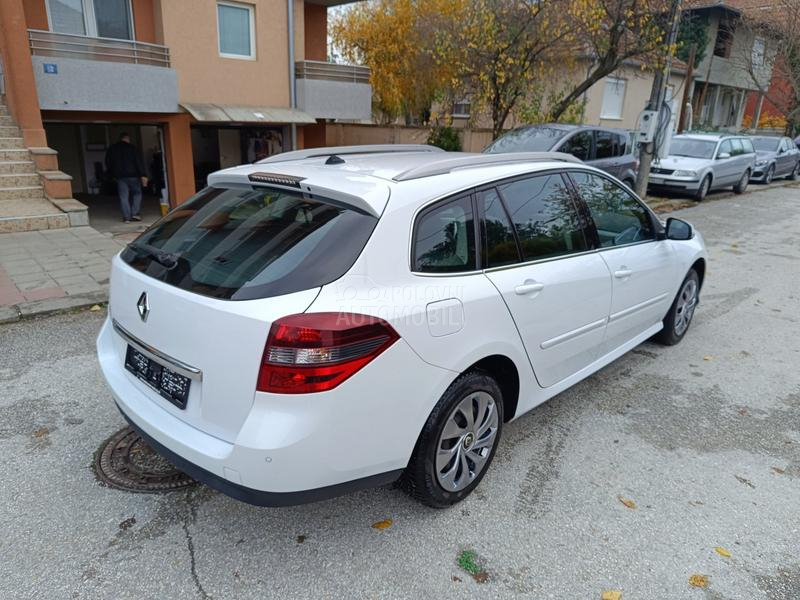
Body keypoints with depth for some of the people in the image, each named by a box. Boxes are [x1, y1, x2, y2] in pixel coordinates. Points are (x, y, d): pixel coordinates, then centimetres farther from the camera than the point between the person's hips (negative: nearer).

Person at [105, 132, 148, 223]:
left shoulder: (112, 149, 11)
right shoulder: (132, 148, -2)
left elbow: (108, 163, 14)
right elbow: (139, 162, -9)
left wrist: (113, 174, 21)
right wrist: (143, 175, -11)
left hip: (119, 176, 3)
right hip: (132, 175, -3)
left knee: (123, 196, 3)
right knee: (137, 193, 9)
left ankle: (127, 217, -2)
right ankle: (135, 213, -3)